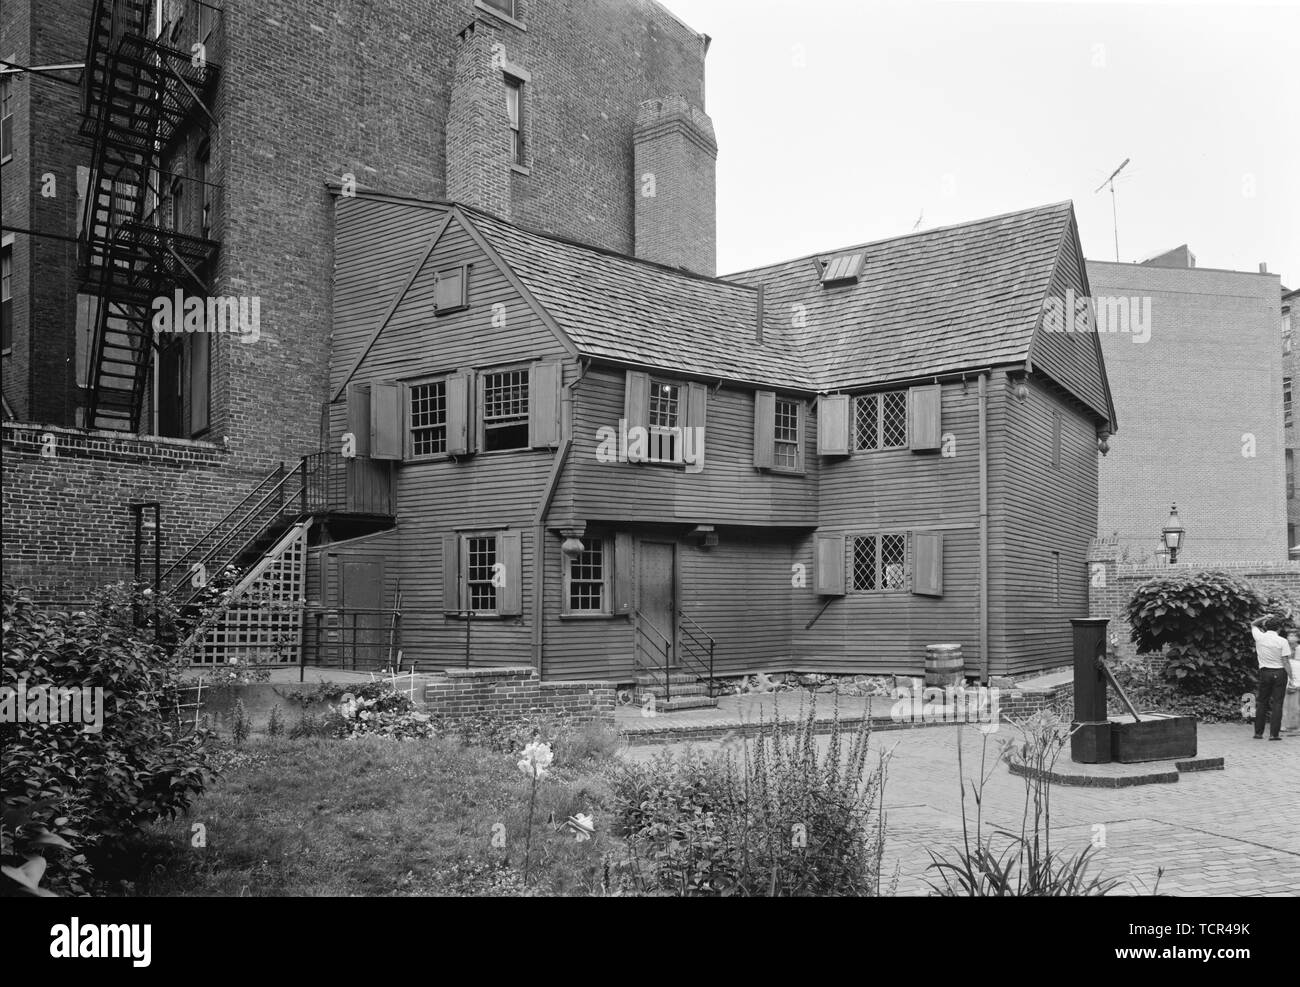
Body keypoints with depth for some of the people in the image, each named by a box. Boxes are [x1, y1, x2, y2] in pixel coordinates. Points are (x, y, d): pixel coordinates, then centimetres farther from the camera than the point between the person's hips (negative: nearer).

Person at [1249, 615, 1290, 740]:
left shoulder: (1259, 637, -3)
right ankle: (1274, 733, -2)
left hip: (1265, 672, 3)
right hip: (1279, 673, -2)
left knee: (1261, 703, 12)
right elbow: (1285, 661, -11)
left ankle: (1258, 732, 14)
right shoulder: (1282, 641, -10)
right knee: (1277, 703, 1)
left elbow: (1253, 624, 20)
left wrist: (1265, 617, 14)